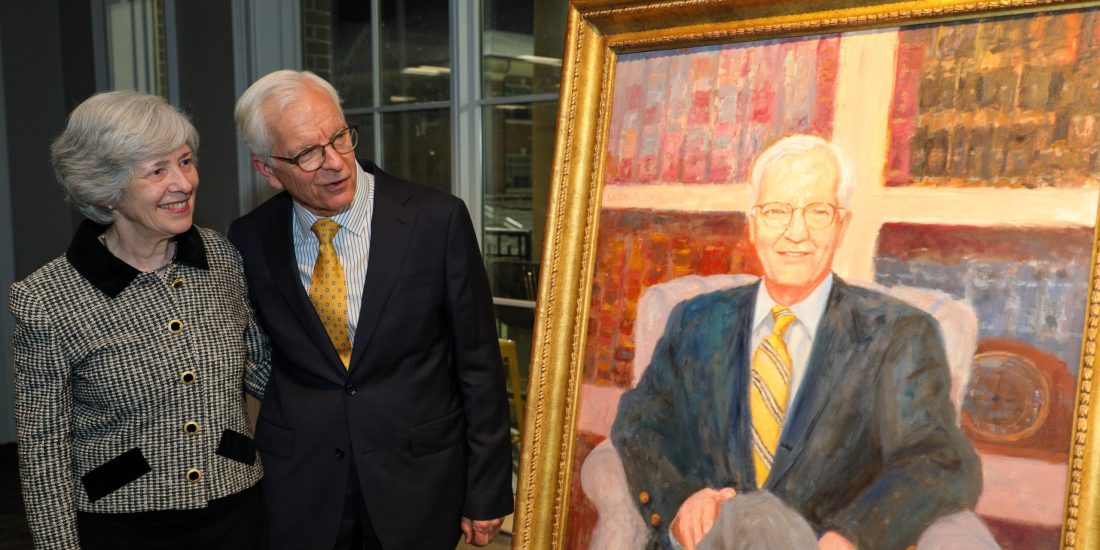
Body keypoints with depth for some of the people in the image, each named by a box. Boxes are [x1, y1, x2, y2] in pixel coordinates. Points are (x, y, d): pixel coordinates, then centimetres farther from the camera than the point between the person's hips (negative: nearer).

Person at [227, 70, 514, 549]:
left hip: (415, 487, -1)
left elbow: (478, 365, -8)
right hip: (298, 493, 2)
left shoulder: (437, 219, -13)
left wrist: (487, 493, -4)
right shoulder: (250, 240, -4)